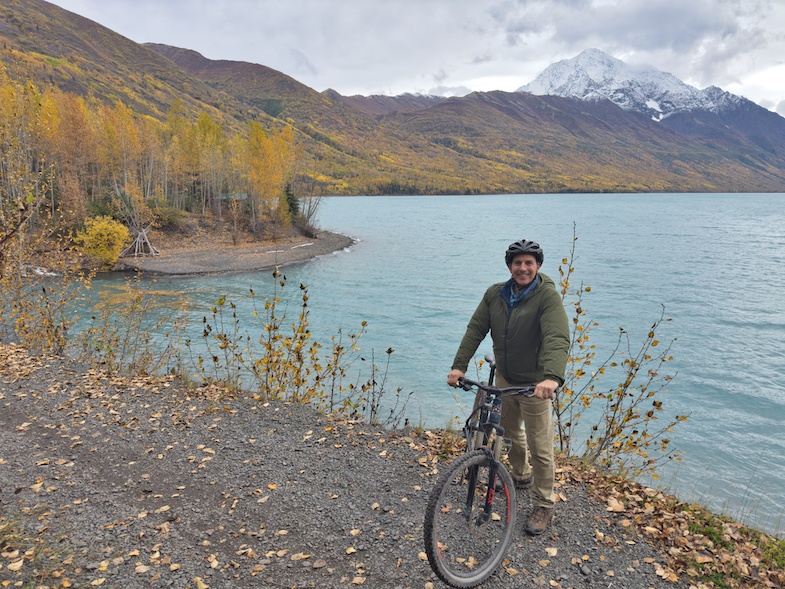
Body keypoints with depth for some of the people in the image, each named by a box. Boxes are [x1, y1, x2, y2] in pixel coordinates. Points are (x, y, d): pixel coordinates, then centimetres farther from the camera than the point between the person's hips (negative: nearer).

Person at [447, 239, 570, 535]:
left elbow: (557, 339, -32)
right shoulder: (495, 294, -3)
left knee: (540, 449, 4)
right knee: (510, 433, 24)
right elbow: (475, 329, -4)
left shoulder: (548, 296, -19)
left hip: (536, 384, -5)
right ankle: (522, 476, 50)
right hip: (504, 379, 6)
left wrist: (552, 376, -47)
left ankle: (543, 505, 23)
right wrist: (459, 365, -15)